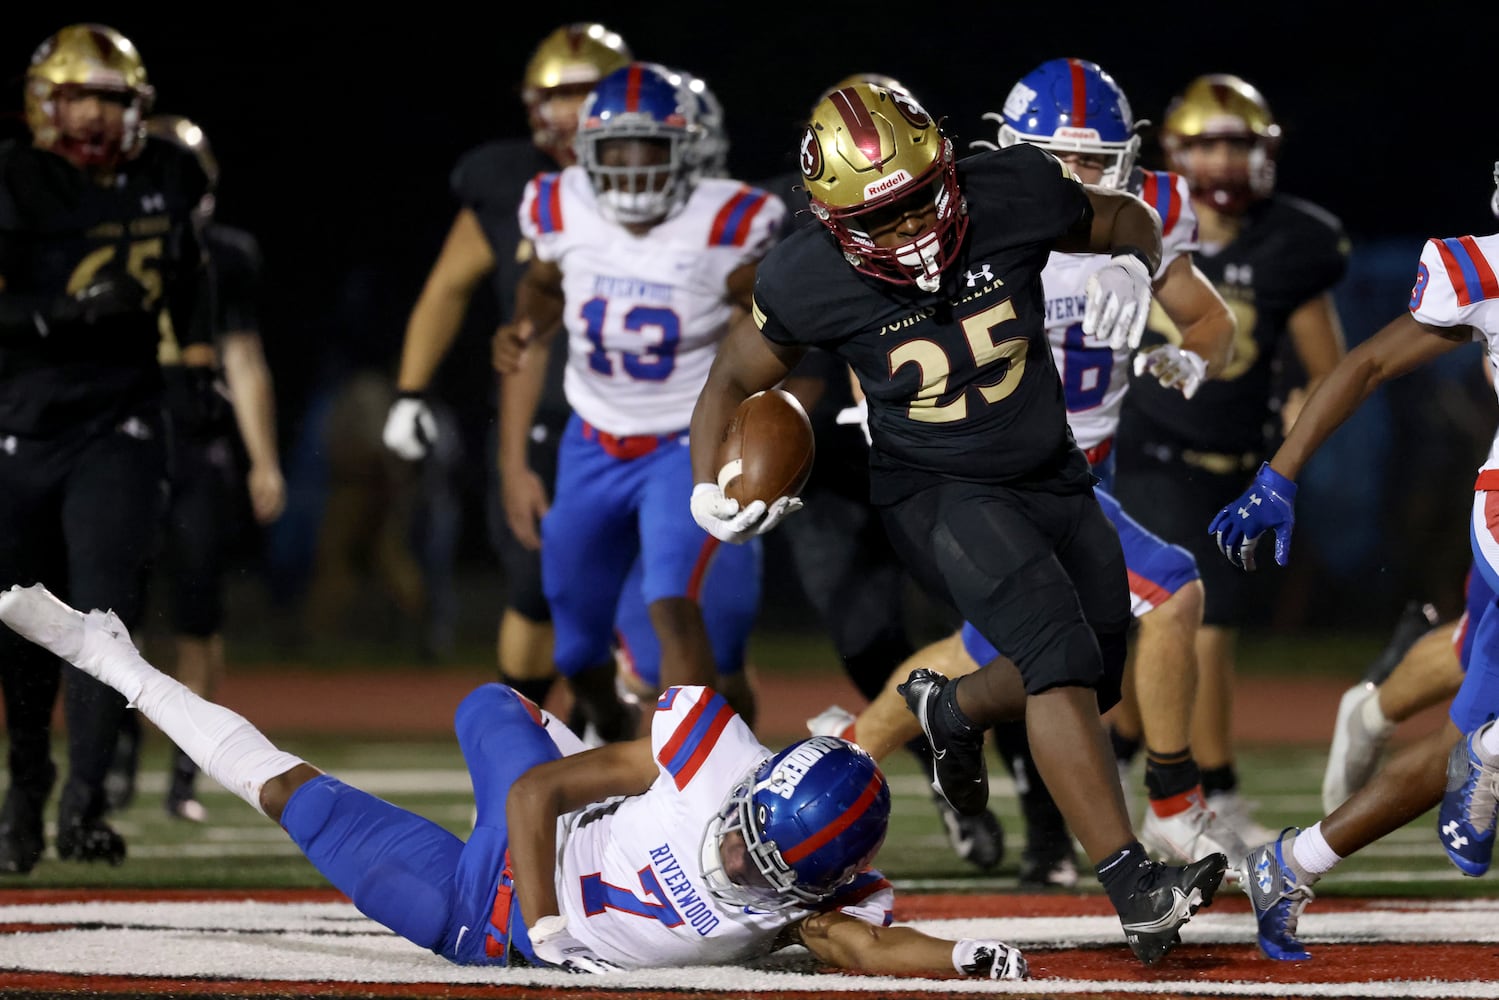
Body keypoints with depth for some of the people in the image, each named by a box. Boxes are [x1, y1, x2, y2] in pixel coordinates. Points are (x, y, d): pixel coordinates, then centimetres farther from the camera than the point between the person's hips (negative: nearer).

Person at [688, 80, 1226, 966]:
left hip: (1051, 477, 4)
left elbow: (1130, 221, 3)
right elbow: (735, 380, -1)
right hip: (938, 494, -4)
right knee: (1062, 653, -26)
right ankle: (1136, 890, -29)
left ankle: (951, 708, 45)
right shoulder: (811, 283, -19)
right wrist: (711, 488, -18)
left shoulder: (1013, 196, -17)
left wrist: (1132, 266, -20)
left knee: (1093, 680, 12)